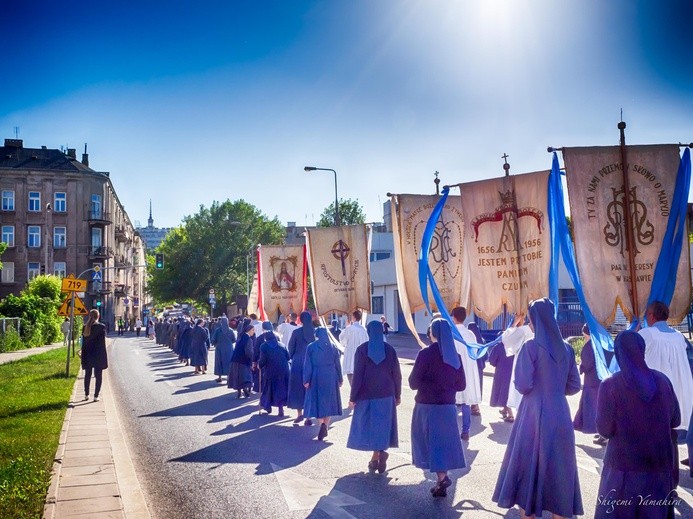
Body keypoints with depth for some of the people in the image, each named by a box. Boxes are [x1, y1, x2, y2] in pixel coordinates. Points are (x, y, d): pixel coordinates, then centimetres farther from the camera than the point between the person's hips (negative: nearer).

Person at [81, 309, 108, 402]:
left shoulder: (85, 327, 1)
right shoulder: (101, 326, -10)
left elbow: (84, 342, 2)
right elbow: (102, 342, -10)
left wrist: (84, 356, 8)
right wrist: (104, 357, -3)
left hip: (88, 355, 4)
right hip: (98, 355, -4)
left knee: (87, 375, 17)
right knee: (98, 376, 3)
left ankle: (86, 395, 23)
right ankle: (96, 396, 2)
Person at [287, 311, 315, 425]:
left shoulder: (296, 332, -8)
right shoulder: (315, 332, -5)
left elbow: (291, 347, 1)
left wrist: (292, 358, 17)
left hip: (298, 362, -1)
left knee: (297, 387, 11)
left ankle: (299, 413, 7)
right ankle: (308, 416, 7)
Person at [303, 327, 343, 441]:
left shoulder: (311, 347, -3)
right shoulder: (333, 347, 4)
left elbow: (307, 365, -6)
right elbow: (337, 365, 7)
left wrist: (306, 380, -4)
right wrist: (340, 379, 14)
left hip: (316, 377, -2)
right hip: (331, 378, 2)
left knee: (317, 401, 5)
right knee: (328, 402, 11)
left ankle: (322, 423, -16)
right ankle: (326, 425, 2)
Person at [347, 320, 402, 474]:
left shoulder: (362, 349, -8)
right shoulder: (390, 350, -1)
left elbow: (357, 375, -10)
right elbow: (396, 374, 1)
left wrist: (352, 397, -4)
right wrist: (397, 395, 11)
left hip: (367, 395, -2)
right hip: (386, 395, 2)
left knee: (369, 425, 7)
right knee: (383, 425, 12)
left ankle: (376, 458, 4)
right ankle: (381, 451, -1)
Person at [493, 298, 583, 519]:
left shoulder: (531, 346, -12)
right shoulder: (566, 348, 6)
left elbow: (522, 385, -14)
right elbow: (574, 385, 11)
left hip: (535, 415, -5)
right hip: (560, 415, 5)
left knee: (528, 466, 7)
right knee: (558, 468, 12)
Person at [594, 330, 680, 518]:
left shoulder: (610, 386, -14)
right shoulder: (662, 380, -3)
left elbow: (604, 429, -12)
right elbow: (675, 420, 6)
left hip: (624, 465, -3)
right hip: (659, 463, 4)